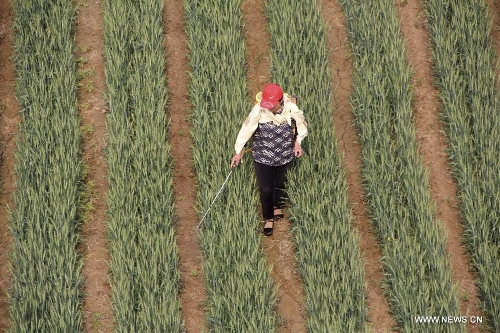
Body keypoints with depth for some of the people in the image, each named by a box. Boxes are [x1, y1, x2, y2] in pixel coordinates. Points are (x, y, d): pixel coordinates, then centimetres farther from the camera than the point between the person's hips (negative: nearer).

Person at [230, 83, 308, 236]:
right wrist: (238, 152, -12)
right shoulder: (258, 110, -26)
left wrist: (298, 142, -6)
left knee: (280, 183, 23)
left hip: (284, 155, 2)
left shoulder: (291, 109, -21)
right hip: (263, 157, -1)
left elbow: (302, 125, -1)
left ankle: (278, 206, 53)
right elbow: (247, 129, -17)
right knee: (266, 189, 4)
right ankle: (269, 219, 27)